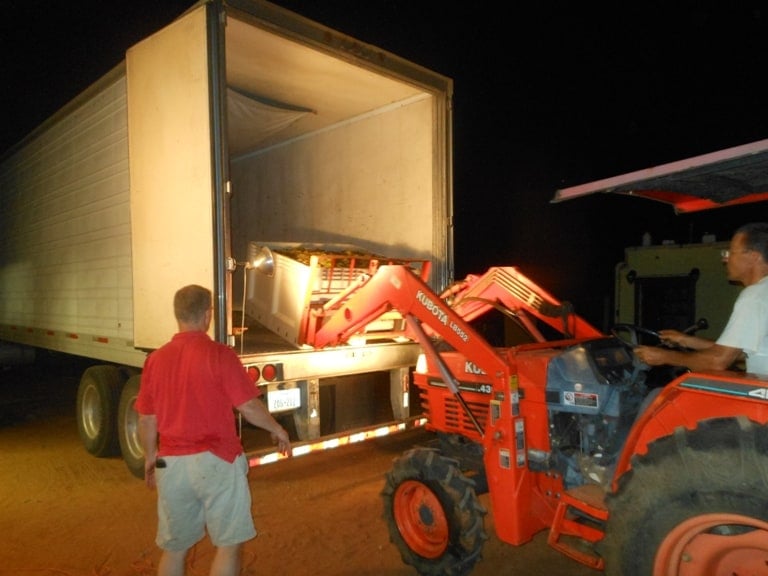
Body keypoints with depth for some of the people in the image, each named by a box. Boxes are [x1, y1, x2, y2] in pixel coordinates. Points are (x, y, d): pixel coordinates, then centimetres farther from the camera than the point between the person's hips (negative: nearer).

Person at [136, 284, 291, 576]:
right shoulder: (220, 355, -13)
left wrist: (150, 457, 23)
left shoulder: (155, 359, 1)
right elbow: (249, 407, -13)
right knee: (229, 543, 9)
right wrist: (277, 429, 5)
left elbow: (146, 420, 8)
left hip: (171, 463, 5)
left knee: (174, 547, 19)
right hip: (217, 461, -5)